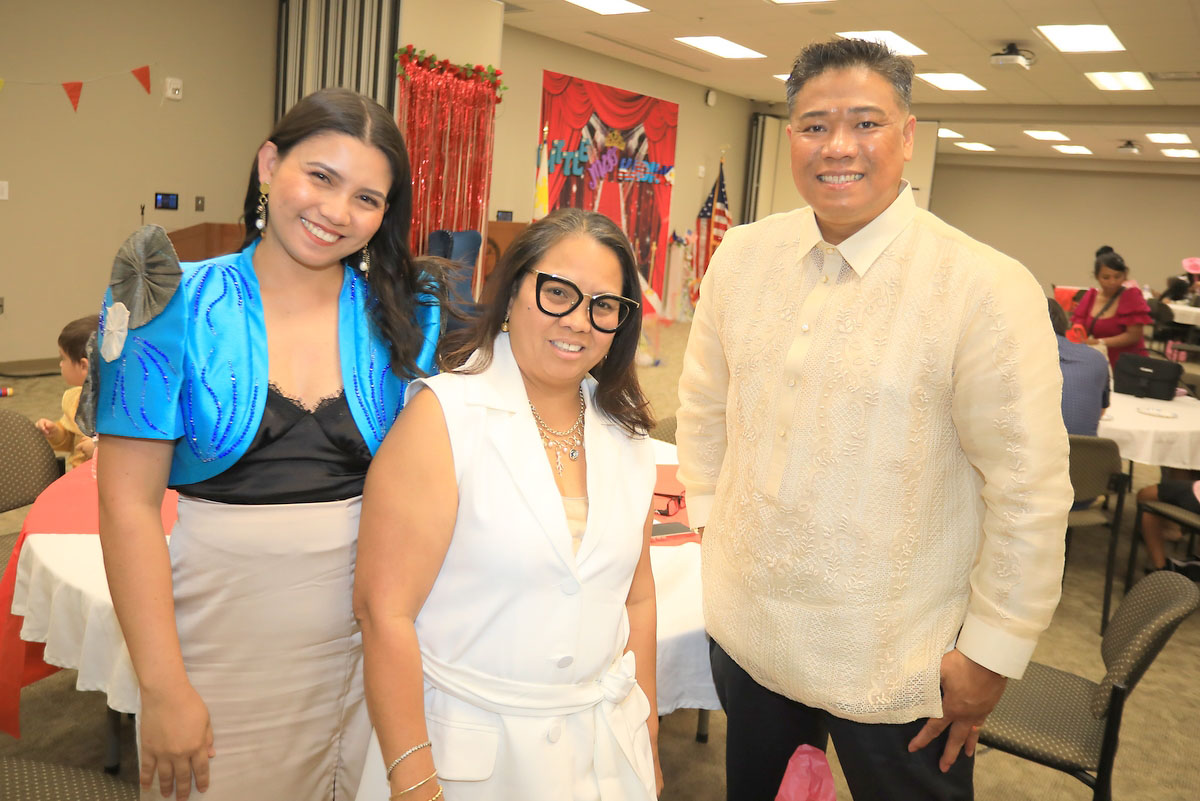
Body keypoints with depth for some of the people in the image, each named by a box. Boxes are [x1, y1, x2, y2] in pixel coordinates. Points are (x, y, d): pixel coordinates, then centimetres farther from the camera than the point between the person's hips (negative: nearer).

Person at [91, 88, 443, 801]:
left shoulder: (405, 317, 1)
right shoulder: (178, 307, -6)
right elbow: (130, 505, -8)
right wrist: (163, 688, -10)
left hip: (370, 631, 2)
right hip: (222, 631, -1)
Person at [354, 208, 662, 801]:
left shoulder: (627, 436, 3)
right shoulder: (444, 414, -15)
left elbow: (636, 599, 10)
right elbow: (384, 608, -18)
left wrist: (646, 740, 11)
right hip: (469, 749, -5)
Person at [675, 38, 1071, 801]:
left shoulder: (988, 288, -16)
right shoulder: (743, 255, -1)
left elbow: (1031, 489, -14)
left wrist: (991, 655, -11)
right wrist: (708, 517, 8)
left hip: (898, 669, -4)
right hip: (747, 631, 5)